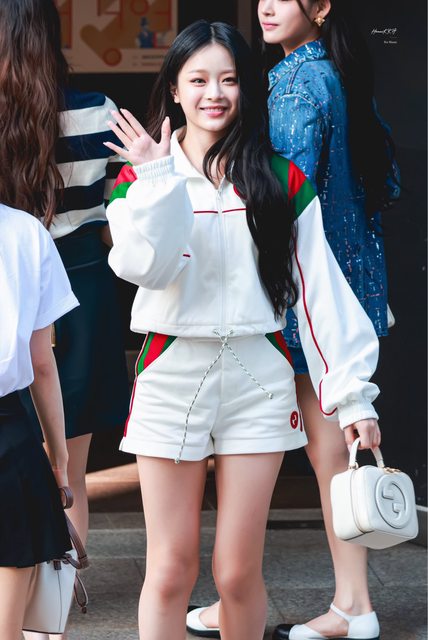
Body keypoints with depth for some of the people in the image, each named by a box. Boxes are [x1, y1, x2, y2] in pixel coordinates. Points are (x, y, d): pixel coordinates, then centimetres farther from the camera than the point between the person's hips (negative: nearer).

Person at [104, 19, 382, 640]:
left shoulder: (281, 182, 6)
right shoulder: (140, 178, 5)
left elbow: (321, 288, 1)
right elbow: (147, 268, -13)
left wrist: (354, 393, -4)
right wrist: (160, 180, -20)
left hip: (258, 378, 0)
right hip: (171, 374, 0)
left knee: (240, 570, 4)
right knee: (171, 568, 4)